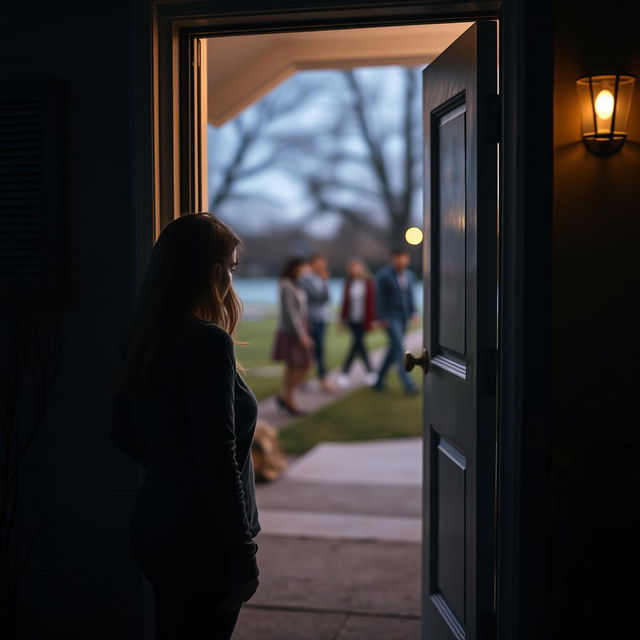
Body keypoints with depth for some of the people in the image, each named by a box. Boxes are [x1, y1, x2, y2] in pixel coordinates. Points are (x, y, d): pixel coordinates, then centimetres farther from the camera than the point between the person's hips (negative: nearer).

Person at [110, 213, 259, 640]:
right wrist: (243, 556, -16)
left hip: (155, 528, 8)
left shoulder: (145, 339, 6)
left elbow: (123, 436, 15)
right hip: (202, 540, -8)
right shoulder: (208, 342, -20)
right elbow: (218, 461, -22)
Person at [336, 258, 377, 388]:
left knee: (355, 345, -6)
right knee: (360, 346, 9)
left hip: (363, 320, -4)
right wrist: (343, 318, 8)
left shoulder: (368, 283, -8)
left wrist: (371, 321, -9)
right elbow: (345, 301, 9)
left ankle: (344, 374, -3)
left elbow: (371, 302, -8)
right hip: (352, 320, 5)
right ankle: (370, 372, 23)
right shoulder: (349, 283, 4)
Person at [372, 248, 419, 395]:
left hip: (403, 316, 7)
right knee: (399, 348, -13)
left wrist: (413, 312, 3)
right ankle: (408, 384, -16)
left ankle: (379, 380, 21)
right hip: (390, 316, -7)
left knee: (394, 348, 9)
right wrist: (381, 318, -15)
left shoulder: (409, 275, 7)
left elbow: (410, 295, 14)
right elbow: (380, 297, -12)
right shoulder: (384, 275, -12)